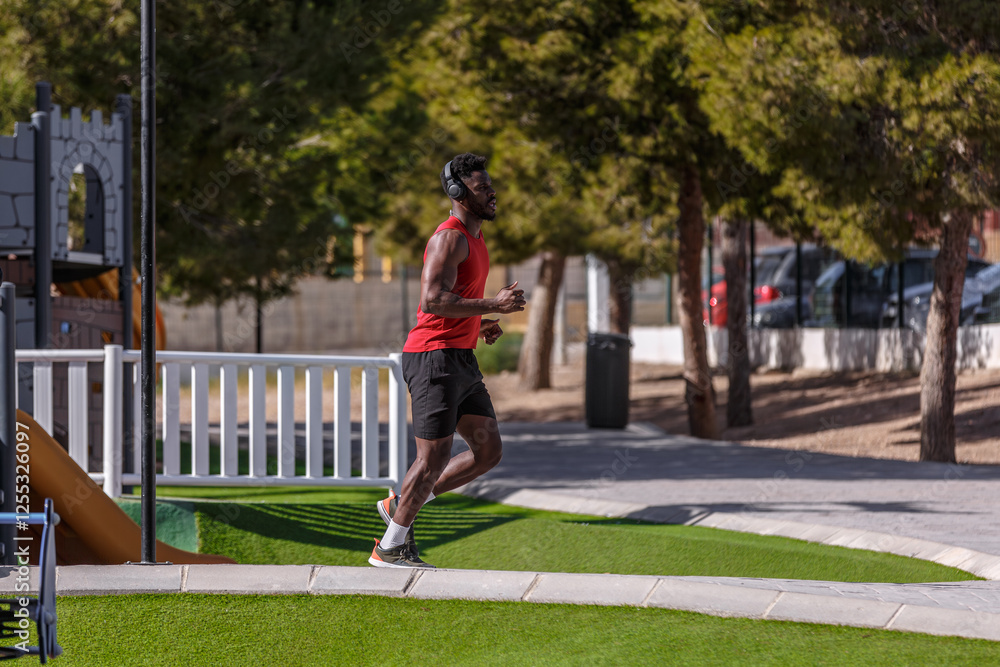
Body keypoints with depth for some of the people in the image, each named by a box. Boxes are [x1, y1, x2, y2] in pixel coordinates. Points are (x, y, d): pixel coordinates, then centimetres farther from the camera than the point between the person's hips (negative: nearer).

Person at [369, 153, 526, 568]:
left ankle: (401, 504, 15)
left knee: (488, 451, 6)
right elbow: (433, 301, -24)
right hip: (433, 358, -10)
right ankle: (390, 547, 5)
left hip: (461, 359, 10)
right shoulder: (449, 238, -13)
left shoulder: (473, 238, 19)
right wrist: (494, 305, -23)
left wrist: (481, 326, 12)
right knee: (434, 457, -6)